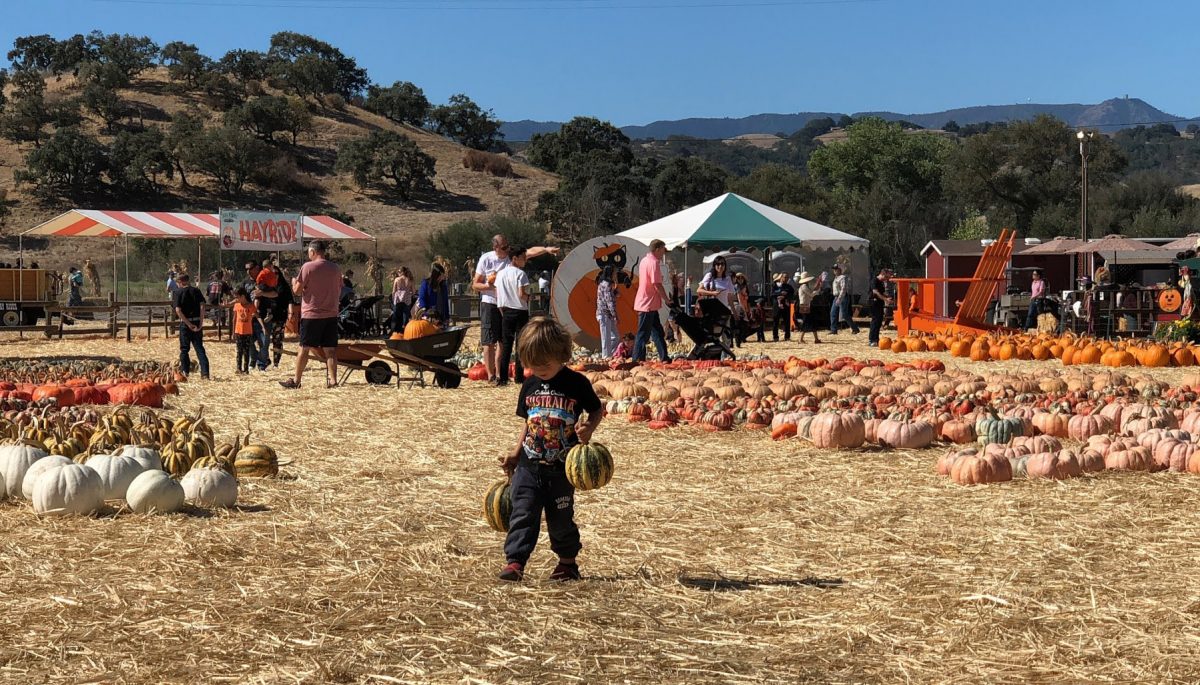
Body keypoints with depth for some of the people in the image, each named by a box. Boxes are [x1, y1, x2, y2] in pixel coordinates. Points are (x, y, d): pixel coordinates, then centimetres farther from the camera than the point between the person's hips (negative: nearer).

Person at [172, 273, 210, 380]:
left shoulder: (178, 292, -4)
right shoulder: (196, 291, 4)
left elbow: (178, 310, -14)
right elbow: (202, 306, -6)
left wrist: (188, 324, -13)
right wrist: (201, 323, -8)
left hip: (185, 323, -3)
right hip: (197, 322, 3)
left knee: (184, 348, 11)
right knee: (199, 348, 5)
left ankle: (185, 371, 15)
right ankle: (205, 372, -4)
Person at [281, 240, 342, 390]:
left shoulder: (308, 267, -9)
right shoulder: (335, 268, 7)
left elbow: (297, 290, -7)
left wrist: (294, 282, 13)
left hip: (311, 314, -4)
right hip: (331, 314, 4)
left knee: (305, 348, 2)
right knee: (330, 349, 4)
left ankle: (296, 381, 7)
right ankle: (332, 380, -1)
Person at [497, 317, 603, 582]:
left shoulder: (576, 383, -7)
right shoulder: (530, 386, 5)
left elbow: (597, 410, 4)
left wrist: (588, 428, -17)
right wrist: (516, 453, 10)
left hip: (562, 469, -3)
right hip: (529, 466, 3)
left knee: (561, 520, 9)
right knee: (522, 515, -7)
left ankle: (567, 562, 27)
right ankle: (514, 563, -11)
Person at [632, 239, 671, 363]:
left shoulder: (644, 260, 13)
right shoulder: (654, 263, -17)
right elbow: (657, 285, -21)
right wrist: (667, 299, -9)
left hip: (644, 302, 10)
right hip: (649, 305, -10)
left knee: (658, 331, 14)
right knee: (643, 334, -4)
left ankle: (664, 357, 18)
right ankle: (637, 360, -1)